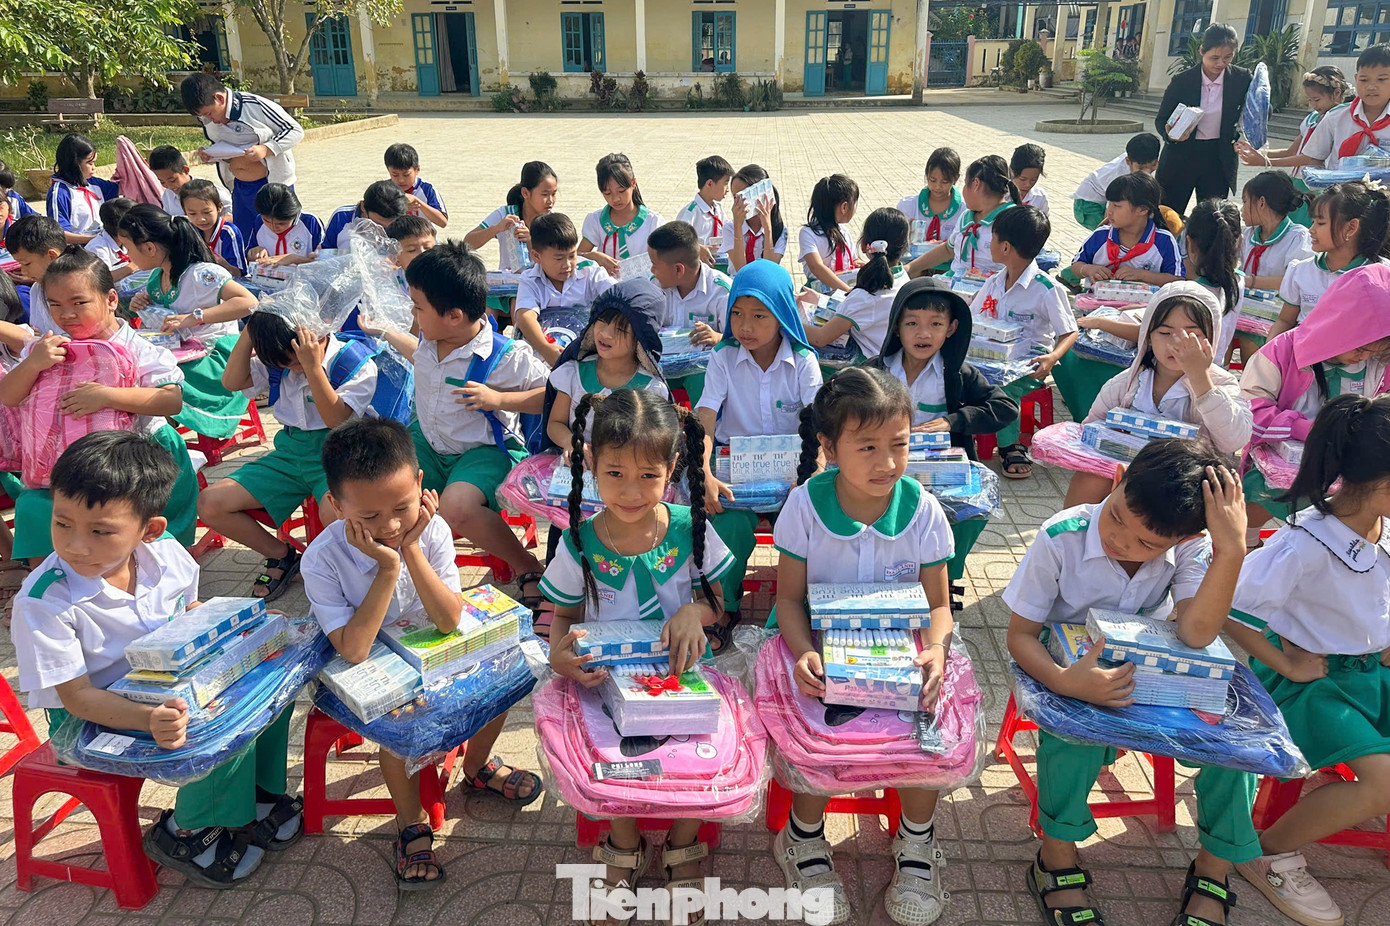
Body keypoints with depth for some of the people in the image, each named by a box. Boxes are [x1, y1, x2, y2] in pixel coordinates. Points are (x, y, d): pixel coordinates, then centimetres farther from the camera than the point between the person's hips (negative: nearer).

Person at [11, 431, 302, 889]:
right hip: (97, 716, -6)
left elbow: (193, 615, 10)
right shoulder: (43, 603, -26)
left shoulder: (165, 555, -11)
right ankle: (185, 833, 1)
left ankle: (259, 794, 11)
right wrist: (148, 718, -41)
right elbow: (76, 696, -23)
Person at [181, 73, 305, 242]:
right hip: (239, 188, 6)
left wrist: (266, 149, -24)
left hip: (273, 184, -6)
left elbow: (296, 130, -13)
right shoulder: (207, 119, 2)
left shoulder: (255, 106, -17)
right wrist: (206, 155, -5)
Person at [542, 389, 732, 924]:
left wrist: (696, 611, -21)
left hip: (679, 671, 1)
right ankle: (625, 846, 11)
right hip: (607, 676, 0)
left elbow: (717, 598, 2)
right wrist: (559, 651, -20)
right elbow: (564, 614, 2)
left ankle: (682, 845, 12)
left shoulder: (689, 528, -11)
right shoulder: (580, 542, -11)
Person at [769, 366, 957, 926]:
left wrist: (934, 649, -26)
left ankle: (916, 842, 7)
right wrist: (804, 652, -26)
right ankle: (805, 838, 5)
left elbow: (938, 605, -3)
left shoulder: (922, 511, -10)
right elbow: (789, 597, -6)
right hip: (821, 643, -1)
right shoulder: (805, 505, -13)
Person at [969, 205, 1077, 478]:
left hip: (1029, 366, -6)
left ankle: (1009, 445, -11)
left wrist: (1052, 357, -25)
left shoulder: (1046, 289, -9)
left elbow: (1069, 332, -5)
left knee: (1002, 386, -35)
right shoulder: (993, 283, 11)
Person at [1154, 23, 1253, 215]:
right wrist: (1170, 134, -25)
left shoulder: (1241, 78, -3)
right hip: (1181, 156, -1)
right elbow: (1161, 119, -2)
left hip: (1219, 159, 1)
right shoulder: (1181, 80, -8)